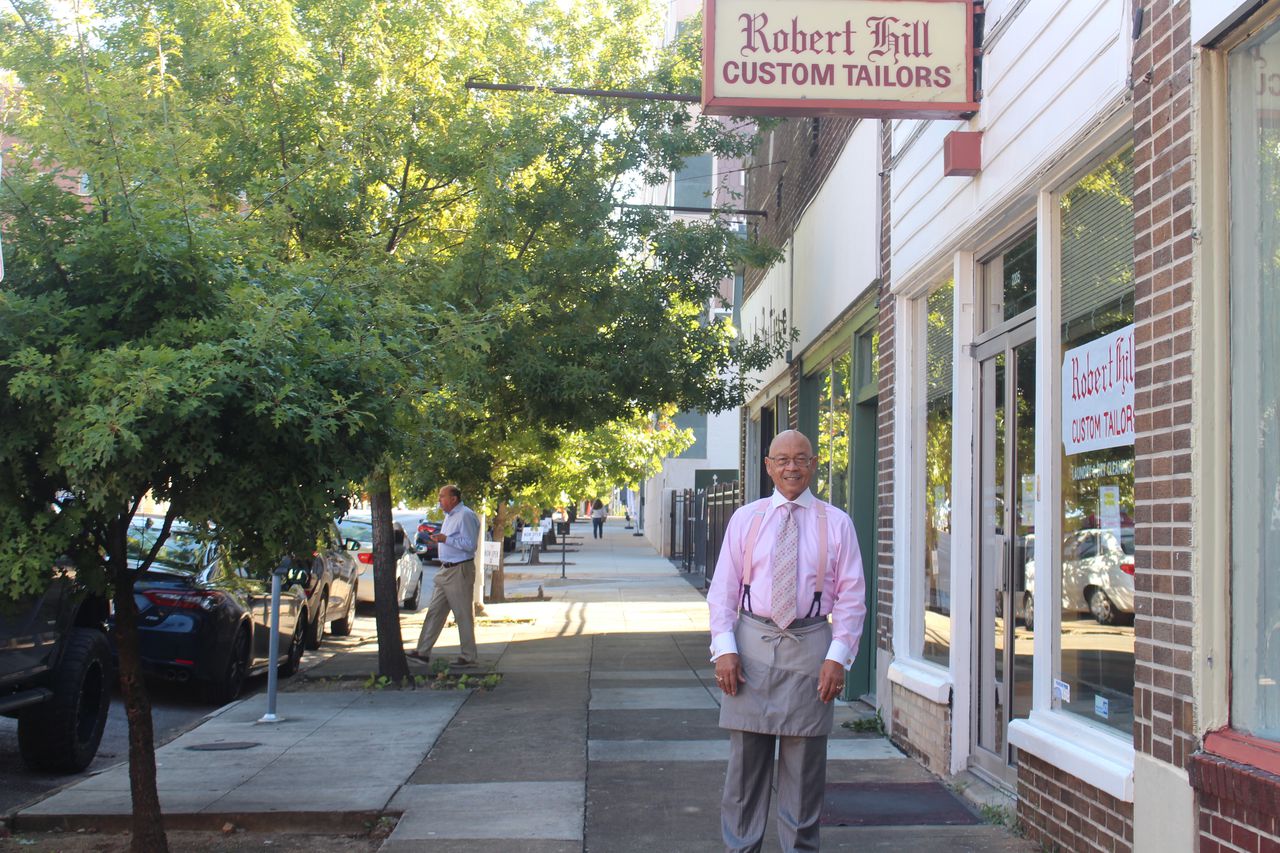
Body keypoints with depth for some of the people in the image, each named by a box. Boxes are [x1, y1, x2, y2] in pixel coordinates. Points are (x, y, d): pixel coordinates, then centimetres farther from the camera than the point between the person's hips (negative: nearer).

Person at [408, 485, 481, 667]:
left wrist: (445, 539, -21)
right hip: (446, 569, 10)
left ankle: (468, 656, 6)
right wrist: (438, 537, 13)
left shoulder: (465, 515, -15)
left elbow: (469, 544, -21)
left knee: (463, 615, -2)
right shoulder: (450, 515, 17)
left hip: (460, 570, -10)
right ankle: (423, 652, 12)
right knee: (434, 612, 9)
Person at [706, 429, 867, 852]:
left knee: (804, 764, 6)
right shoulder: (745, 519, 7)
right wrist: (724, 649, -6)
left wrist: (838, 657, -8)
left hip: (810, 647, -1)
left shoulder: (836, 524, 4)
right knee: (746, 758, 6)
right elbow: (722, 589, 5)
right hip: (752, 643, 1)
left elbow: (851, 597, 2)